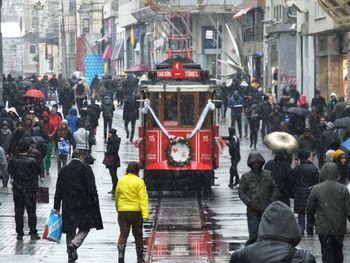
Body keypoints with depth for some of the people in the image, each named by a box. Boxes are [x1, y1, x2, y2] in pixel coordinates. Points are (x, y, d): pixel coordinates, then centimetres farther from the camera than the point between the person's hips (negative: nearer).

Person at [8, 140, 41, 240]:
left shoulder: (13, 161, -8)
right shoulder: (31, 162, -16)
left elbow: (10, 172, 5)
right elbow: (37, 172, -5)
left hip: (17, 190, 2)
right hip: (30, 190, -2)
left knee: (18, 212, 10)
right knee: (31, 212, 7)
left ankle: (19, 233, 10)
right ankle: (33, 233, 8)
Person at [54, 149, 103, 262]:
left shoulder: (63, 170, 6)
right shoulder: (86, 169, -6)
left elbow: (58, 190, 8)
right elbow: (92, 188, -10)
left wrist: (57, 207, 12)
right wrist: (94, 204, -3)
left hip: (67, 205, 4)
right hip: (84, 205, -4)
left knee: (70, 230, 11)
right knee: (85, 228, 6)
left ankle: (71, 254, 14)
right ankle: (74, 244, -19)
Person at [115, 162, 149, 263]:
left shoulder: (121, 181, 3)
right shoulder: (139, 182, -10)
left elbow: (117, 196, 13)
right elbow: (143, 198, -15)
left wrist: (118, 208, 28)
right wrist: (145, 214, -19)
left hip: (122, 212, 2)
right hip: (136, 212, -2)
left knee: (123, 234, 2)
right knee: (138, 235, 11)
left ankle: (121, 255, -19)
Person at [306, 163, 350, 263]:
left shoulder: (316, 189, -8)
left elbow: (310, 209, 1)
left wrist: (311, 222, 17)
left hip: (324, 228, -2)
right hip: (340, 228, 2)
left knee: (327, 253, 4)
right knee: (338, 252, 18)